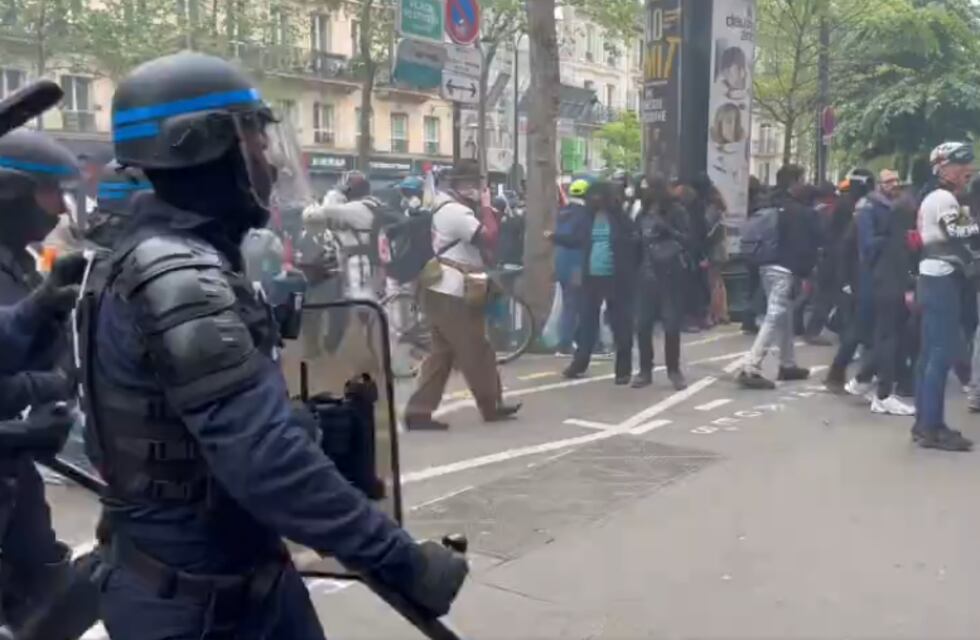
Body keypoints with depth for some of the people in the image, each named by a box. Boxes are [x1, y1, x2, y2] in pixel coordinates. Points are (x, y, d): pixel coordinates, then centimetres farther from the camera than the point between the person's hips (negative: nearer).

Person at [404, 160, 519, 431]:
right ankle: (492, 406, 18)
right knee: (477, 351, 4)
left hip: (443, 290, 10)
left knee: (442, 352, 10)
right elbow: (488, 238, -25)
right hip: (453, 292, -10)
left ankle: (419, 411, 6)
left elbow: (475, 244, 20)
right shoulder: (457, 211, -17)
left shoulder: (447, 207, 17)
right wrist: (486, 209, -11)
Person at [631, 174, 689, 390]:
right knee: (642, 324, 1)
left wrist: (668, 229, -21)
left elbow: (687, 238, -7)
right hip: (646, 275, 4)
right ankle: (645, 370, 12)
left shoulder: (676, 211, -1)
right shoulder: (643, 214, 10)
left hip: (670, 275, -3)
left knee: (671, 324, 1)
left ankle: (674, 370, 13)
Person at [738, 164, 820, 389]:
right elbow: (806, 245, -12)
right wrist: (805, 272, -7)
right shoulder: (800, 212, -10)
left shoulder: (768, 207, 13)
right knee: (774, 318, -10)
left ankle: (788, 364, 28)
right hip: (784, 269, -9)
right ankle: (750, 369, -16)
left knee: (784, 316, 20)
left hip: (767, 266, 9)